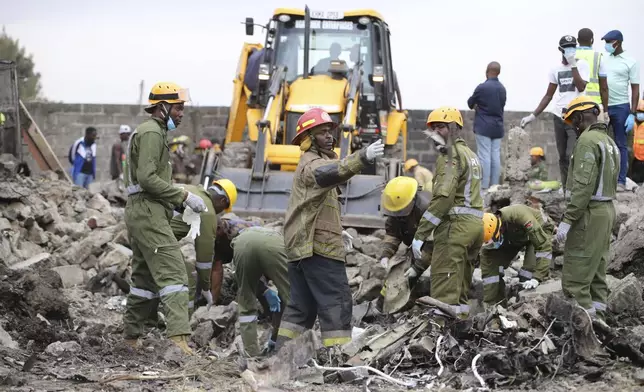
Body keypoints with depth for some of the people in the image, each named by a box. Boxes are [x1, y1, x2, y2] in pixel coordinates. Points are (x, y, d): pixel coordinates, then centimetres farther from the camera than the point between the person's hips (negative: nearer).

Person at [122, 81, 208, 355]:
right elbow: (147, 178, -20)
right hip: (149, 212, -11)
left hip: (138, 212, 11)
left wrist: (178, 202, 15)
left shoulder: (148, 132, 24)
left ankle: (130, 336, 20)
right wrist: (184, 196, -18)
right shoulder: (152, 133, -9)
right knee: (172, 271, -18)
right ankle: (178, 335, -28)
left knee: (145, 278, 14)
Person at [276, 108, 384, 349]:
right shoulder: (312, 164, -9)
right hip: (318, 247, -10)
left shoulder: (310, 164, 25)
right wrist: (362, 157, -52)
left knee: (302, 306, 14)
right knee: (337, 303, -12)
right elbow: (332, 172, -35)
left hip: (299, 246, 10)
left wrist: (337, 232, 19)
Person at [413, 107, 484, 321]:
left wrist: (420, 234, -20)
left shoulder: (451, 155, -9)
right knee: (461, 283, 15)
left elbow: (443, 197, -19)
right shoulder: (470, 154, 22)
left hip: (455, 223, -10)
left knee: (444, 282, -12)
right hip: (475, 223, 10)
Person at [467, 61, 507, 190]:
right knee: (496, 156, 6)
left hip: (484, 127, -6)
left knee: (484, 156, -5)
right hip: (498, 127, 6)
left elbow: (470, 103, 0)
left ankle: (484, 185, -7)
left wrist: (477, 106, 22)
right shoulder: (502, 89, 8)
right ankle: (494, 184, 7)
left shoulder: (482, 87, -13)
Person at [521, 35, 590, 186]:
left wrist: (573, 65, -17)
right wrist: (533, 115, 9)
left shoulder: (582, 65, -3)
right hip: (559, 117, 5)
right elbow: (548, 96, 15)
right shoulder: (556, 69, 11)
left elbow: (581, 87, -17)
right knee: (562, 156, 8)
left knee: (572, 155, -15)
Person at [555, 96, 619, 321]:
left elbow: (583, 184, -21)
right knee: (597, 272, 14)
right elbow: (611, 181, 15)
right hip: (607, 209, 10)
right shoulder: (609, 141, 16)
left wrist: (567, 219, -21)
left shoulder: (588, 140, -13)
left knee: (575, 277, -9)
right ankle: (597, 316, 18)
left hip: (589, 212, -10)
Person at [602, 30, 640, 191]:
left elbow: (635, 89, -4)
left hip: (620, 107, -4)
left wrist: (632, 114, -10)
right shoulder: (603, 59, 8)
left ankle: (621, 181, 5)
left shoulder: (630, 62, -4)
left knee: (620, 144, 2)